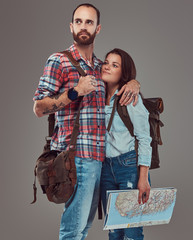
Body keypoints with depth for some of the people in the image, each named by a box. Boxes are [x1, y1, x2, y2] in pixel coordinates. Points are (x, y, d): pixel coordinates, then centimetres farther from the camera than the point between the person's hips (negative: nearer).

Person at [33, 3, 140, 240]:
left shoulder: (100, 66, 18)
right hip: (77, 156, -7)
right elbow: (39, 108, -5)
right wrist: (75, 92, -17)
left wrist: (133, 83, 8)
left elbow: (124, 75, 33)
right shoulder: (58, 61, -1)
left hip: (100, 157, 7)